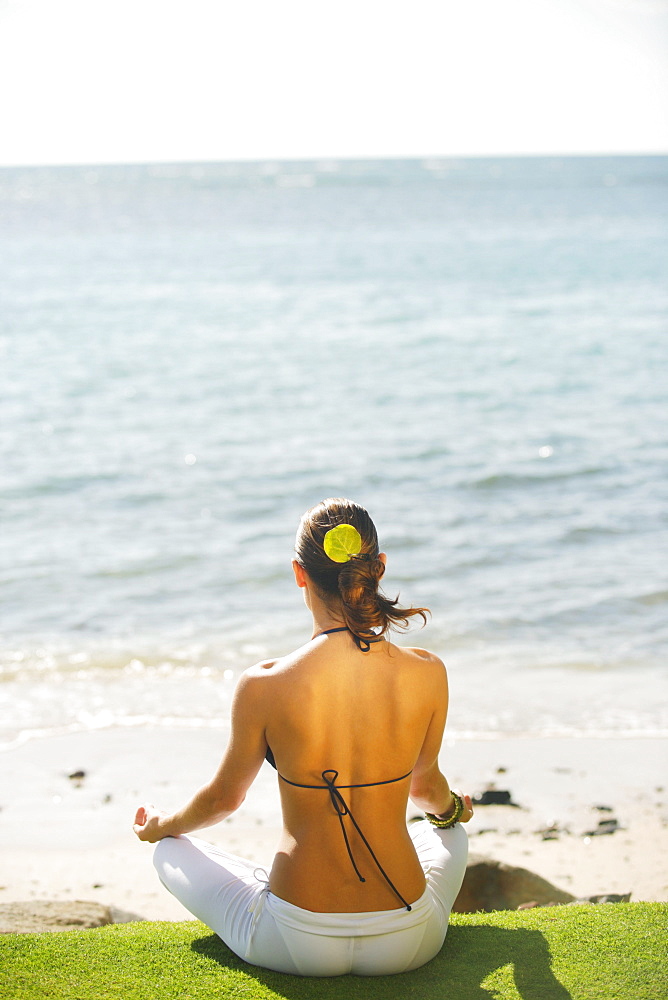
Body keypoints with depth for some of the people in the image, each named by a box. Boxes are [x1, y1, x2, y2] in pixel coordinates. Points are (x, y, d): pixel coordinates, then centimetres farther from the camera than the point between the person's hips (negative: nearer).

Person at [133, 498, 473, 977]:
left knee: (172, 852, 26)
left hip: (297, 948, -2)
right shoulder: (427, 673, -11)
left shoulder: (264, 686, -17)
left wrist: (161, 825, 26)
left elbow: (224, 797, 2)